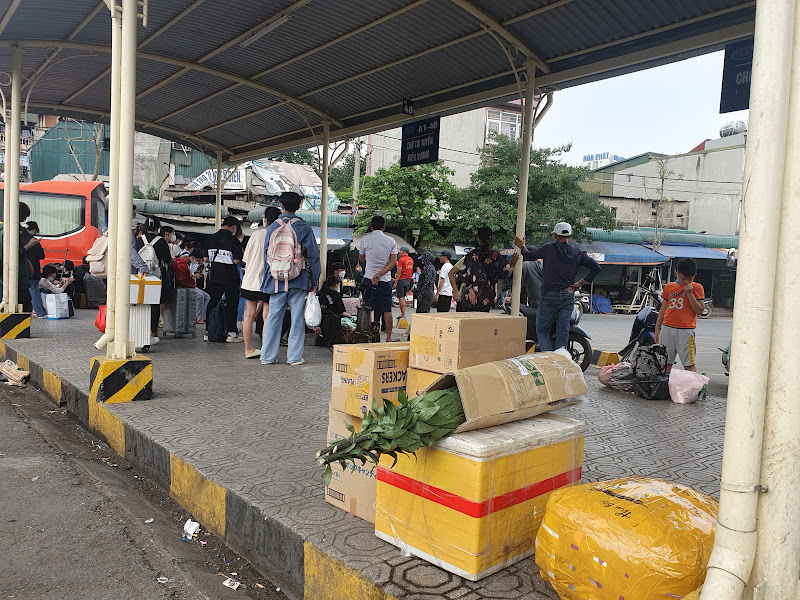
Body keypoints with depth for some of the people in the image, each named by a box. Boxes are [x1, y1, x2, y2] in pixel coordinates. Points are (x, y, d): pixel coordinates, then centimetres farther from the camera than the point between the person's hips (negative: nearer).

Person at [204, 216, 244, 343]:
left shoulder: (211, 238, 6)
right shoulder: (233, 240, -11)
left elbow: (205, 258, 9)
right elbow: (237, 261, -15)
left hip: (213, 275, 5)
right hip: (230, 276, -5)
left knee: (212, 302, 12)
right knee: (232, 303, 2)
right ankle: (231, 333, 1)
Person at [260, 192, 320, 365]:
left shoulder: (272, 227, 5)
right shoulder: (304, 228, -2)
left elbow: (266, 254, 9)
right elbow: (313, 255, -2)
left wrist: (268, 277, 17)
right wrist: (313, 282, 3)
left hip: (276, 279, 2)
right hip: (299, 279, -2)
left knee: (273, 317, 8)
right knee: (297, 318, 4)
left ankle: (268, 356, 13)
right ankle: (294, 356, 7)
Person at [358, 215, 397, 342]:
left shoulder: (365, 239, -2)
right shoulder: (391, 241, 3)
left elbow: (361, 259, 11)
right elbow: (393, 261, -5)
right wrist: (380, 274, -11)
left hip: (369, 279, -1)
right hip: (385, 279, 1)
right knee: (387, 310, 6)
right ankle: (388, 338, 9)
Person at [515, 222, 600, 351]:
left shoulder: (548, 248, -3)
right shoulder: (578, 253, 7)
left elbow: (529, 256, 5)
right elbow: (596, 267, 2)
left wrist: (522, 246, 25)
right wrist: (580, 283, 6)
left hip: (549, 296, -3)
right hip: (569, 296, 3)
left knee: (542, 330, 6)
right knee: (563, 331, 8)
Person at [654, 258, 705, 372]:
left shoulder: (697, 287, 3)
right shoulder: (669, 287, 12)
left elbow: (699, 310, -5)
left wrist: (689, 293, -12)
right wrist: (657, 329, 13)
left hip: (686, 330, -3)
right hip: (667, 328, 3)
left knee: (689, 364, -3)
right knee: (666, 362, 6)